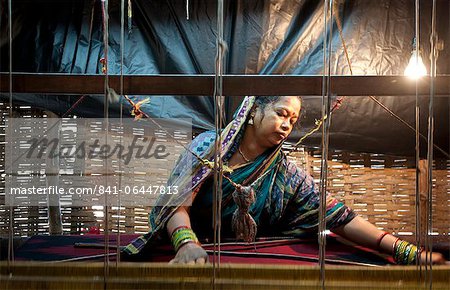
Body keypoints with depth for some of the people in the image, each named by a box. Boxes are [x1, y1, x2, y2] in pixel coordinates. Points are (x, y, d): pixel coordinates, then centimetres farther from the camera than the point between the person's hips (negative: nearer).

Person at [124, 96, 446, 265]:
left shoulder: (287, 175, -1)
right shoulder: (209, 145, -5)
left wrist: (407, 252, -19)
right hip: (194, 251, -1)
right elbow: (176, 201, -14)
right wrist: (187, 242, -37)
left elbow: (339, 217, -8)